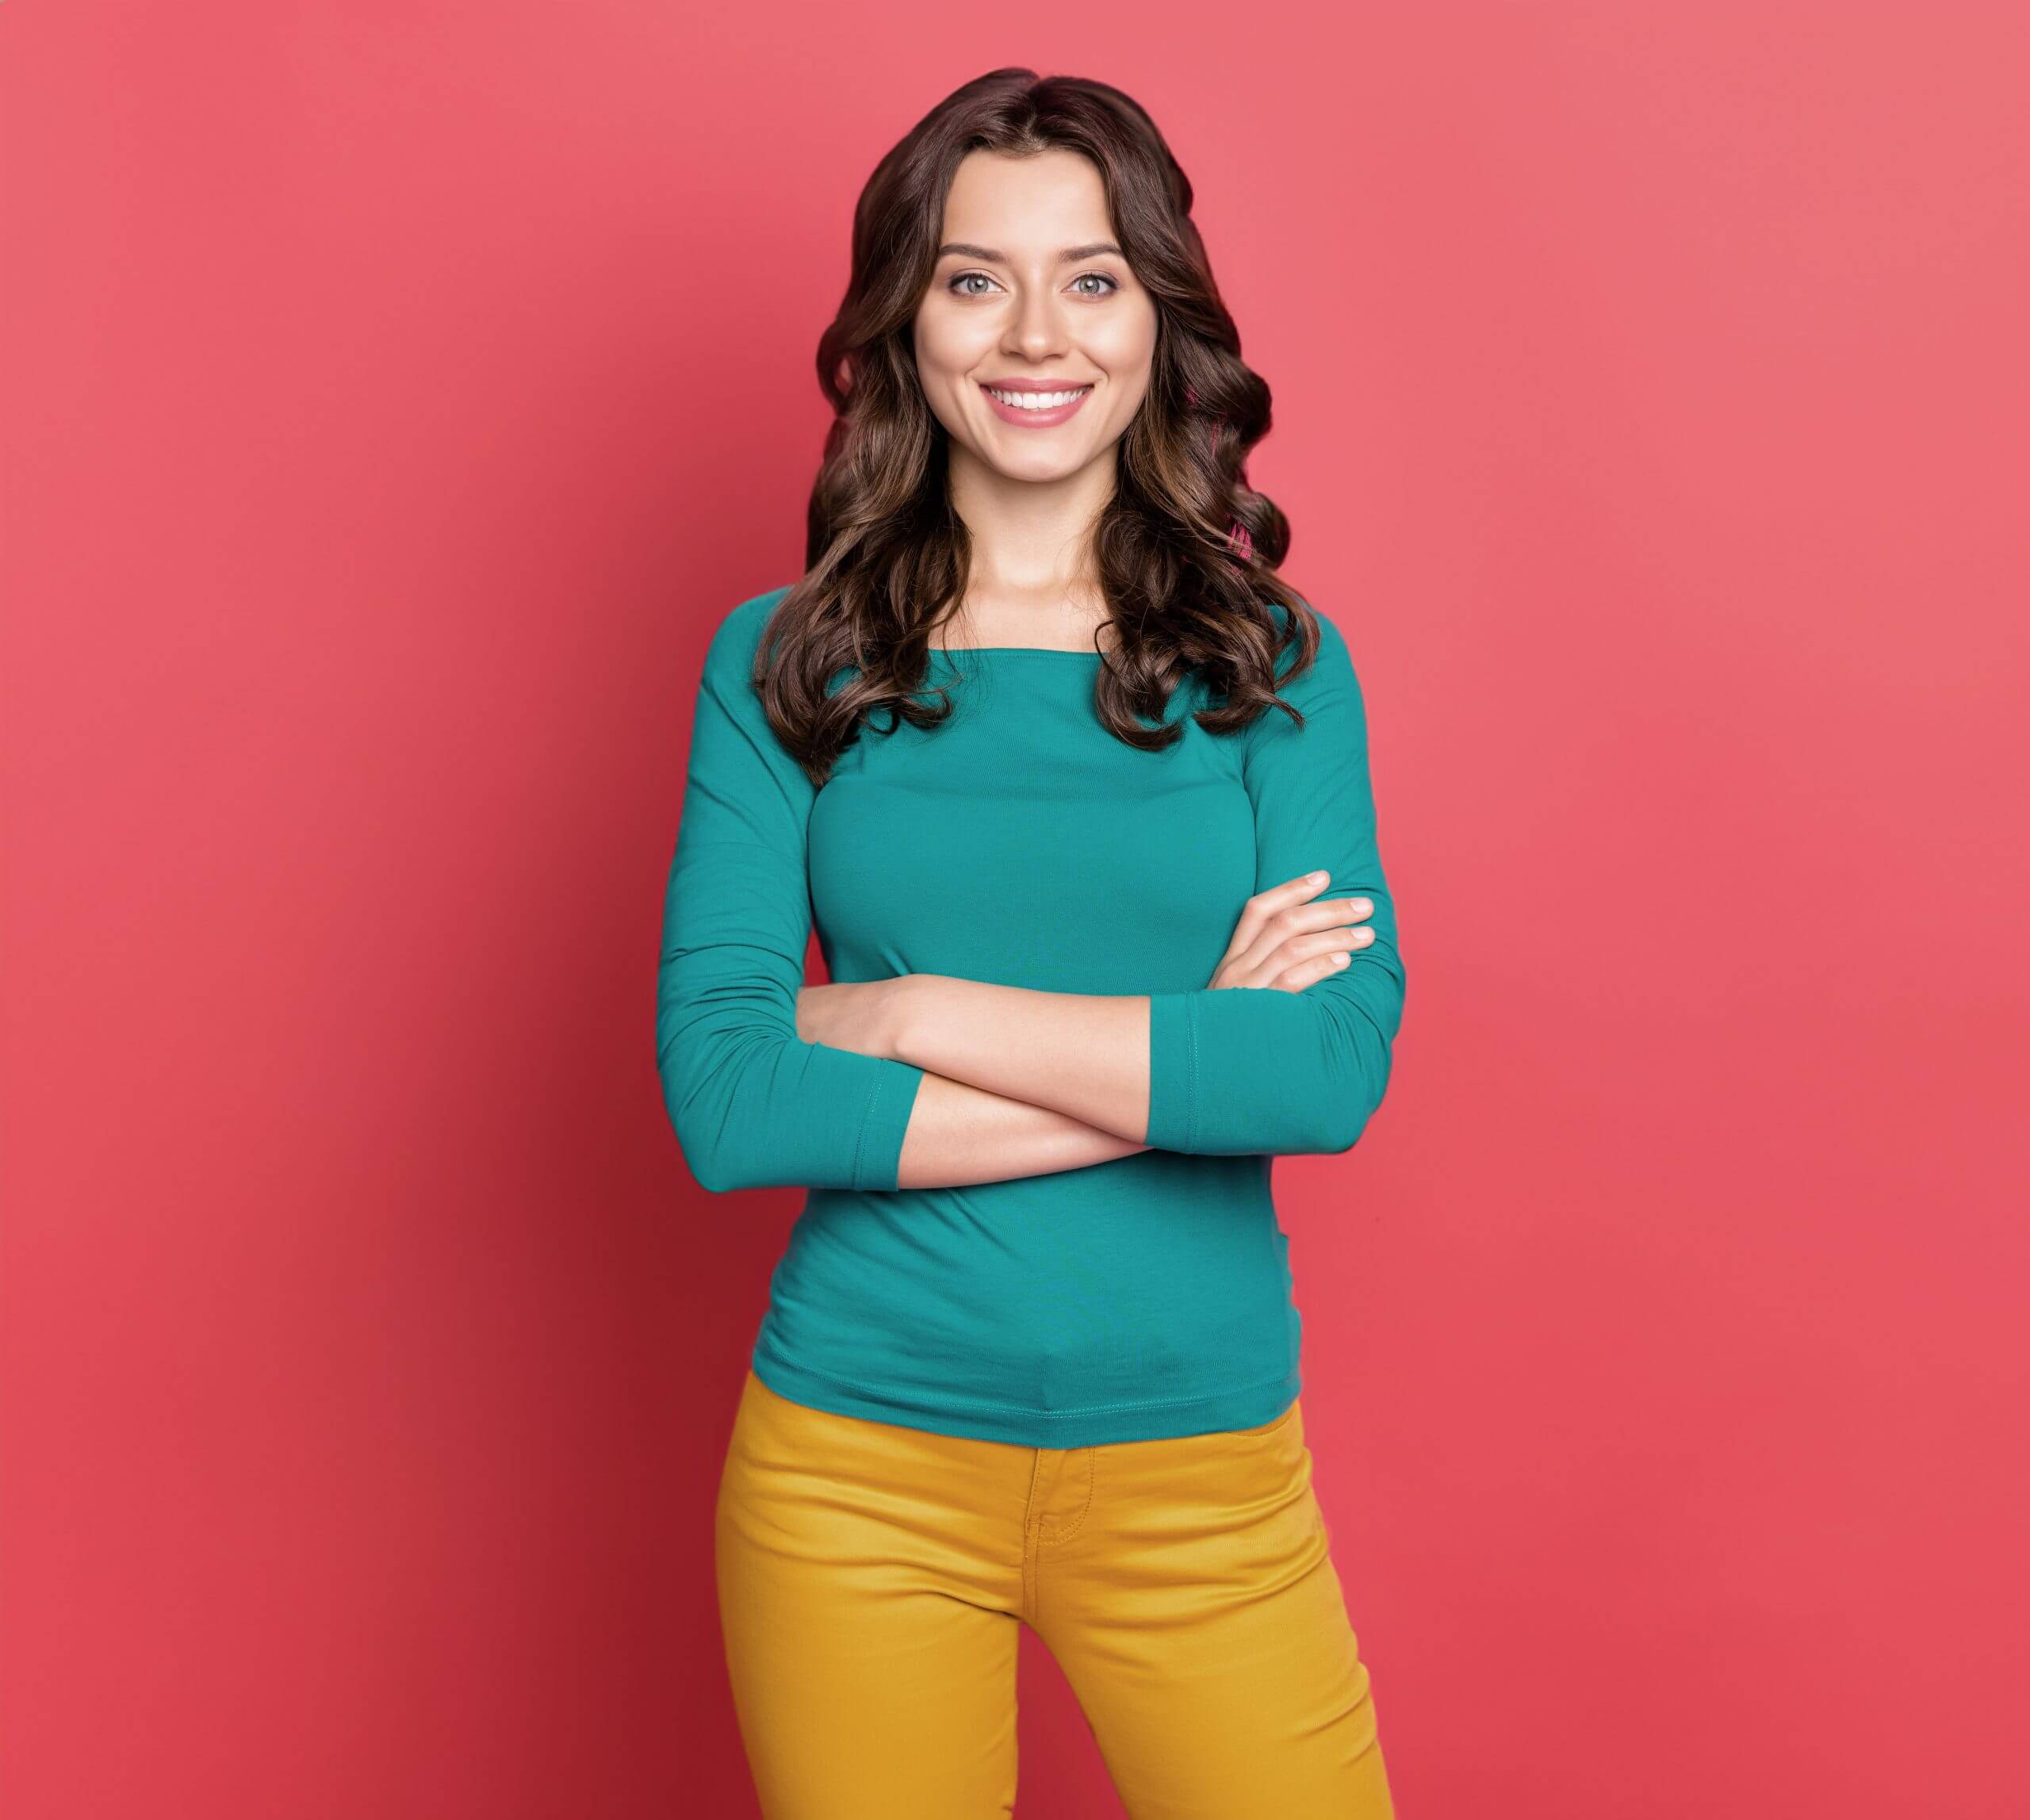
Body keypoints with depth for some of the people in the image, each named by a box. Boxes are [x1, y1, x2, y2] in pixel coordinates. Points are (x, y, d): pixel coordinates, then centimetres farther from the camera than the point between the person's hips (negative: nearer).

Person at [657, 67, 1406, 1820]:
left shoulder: (1277, 665, 0)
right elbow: (723, 1096, -12)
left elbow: (1340, 1064, -13)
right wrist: (1185, 1065, -14)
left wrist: (909, 1013, -15)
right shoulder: (782, 665, -2)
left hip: (1200, 1466, 1)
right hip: (856, 1464, 0)